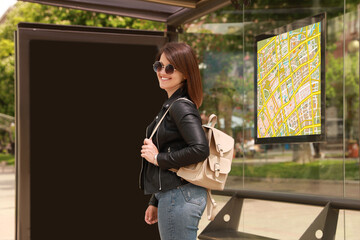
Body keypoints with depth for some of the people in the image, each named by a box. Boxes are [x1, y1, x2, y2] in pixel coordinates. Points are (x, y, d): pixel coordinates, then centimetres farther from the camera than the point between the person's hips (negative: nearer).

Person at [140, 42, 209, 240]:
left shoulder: (181, 107, -13)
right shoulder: (170, 105, 16)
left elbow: (200, 149, -27)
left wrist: (159, 158, -15)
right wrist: (155, 202, 20)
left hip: (180, 196, -10)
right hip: (175, 195, 10)